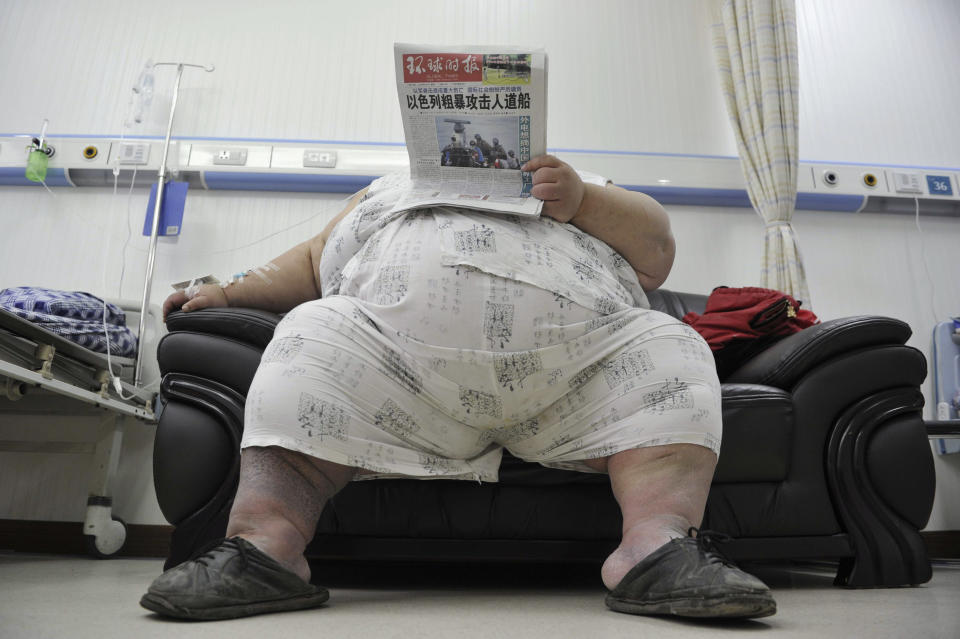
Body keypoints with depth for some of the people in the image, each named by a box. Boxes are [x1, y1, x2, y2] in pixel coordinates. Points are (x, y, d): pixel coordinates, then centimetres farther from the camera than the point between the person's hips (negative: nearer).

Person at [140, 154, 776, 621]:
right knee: (315, 333, -19)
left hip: (576, 351, 1)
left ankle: (660, 544, -32)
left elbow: (657, 251, 17)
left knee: (669, 349, -17)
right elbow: (312, 262, 32)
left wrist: (580, 201, 0)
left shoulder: (586, 186, 31)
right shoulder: (391, 188, 35)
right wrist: (228, 292, 17)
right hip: (399, 342, 0)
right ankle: (263, 545, -30)